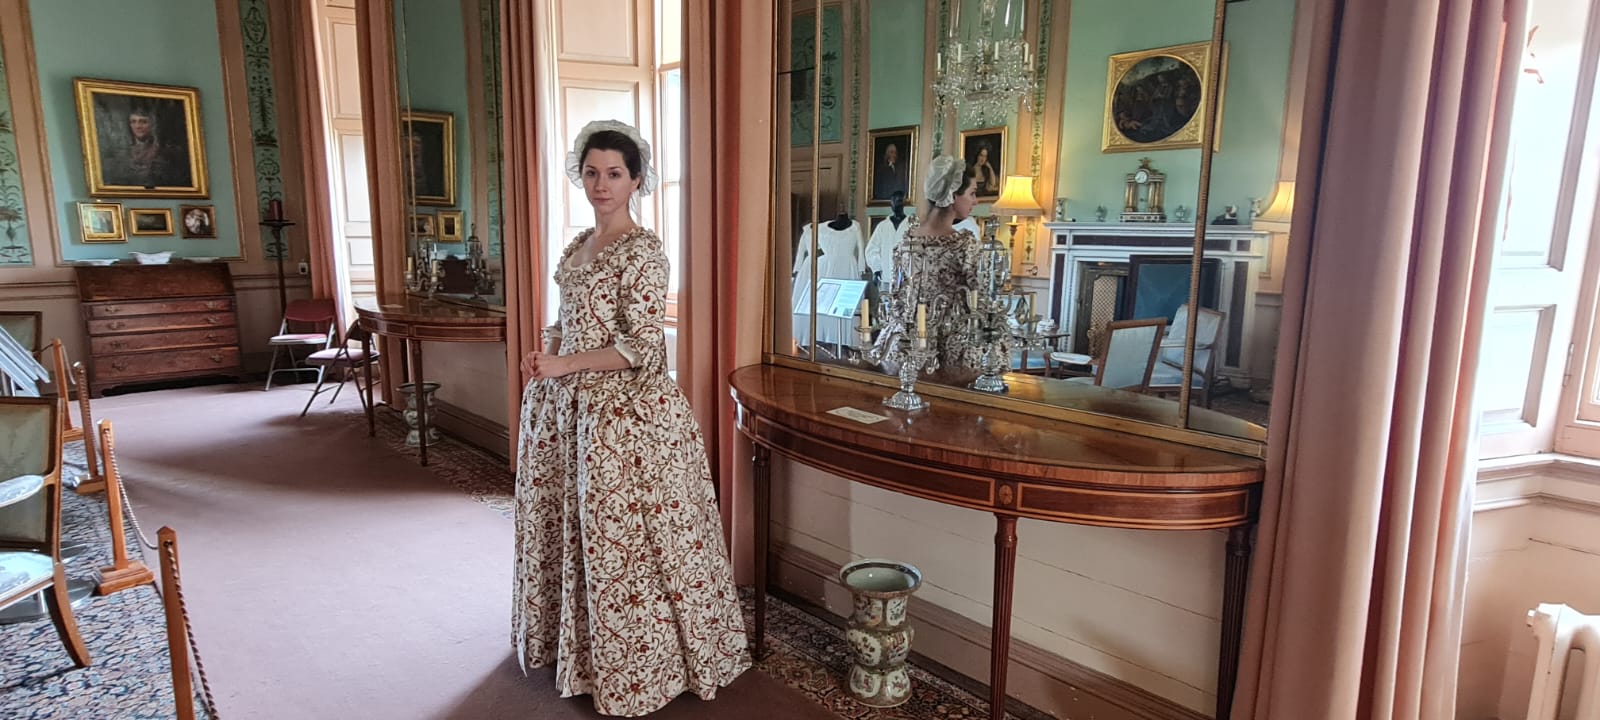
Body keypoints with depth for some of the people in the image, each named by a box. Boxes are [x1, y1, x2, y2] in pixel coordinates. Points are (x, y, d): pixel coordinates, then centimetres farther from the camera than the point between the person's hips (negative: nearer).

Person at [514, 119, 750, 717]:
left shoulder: (641, 251, -14)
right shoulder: (579, 244, 12)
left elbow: (641, 347, -19)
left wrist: (562, 365, -18)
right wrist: (545, 349, 1)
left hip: (623, 411, -9)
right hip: (567, 404, 9)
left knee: (619, 538, 0)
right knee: (564, 521, 18)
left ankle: (634, 672, 18)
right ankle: (569, 641, 38)